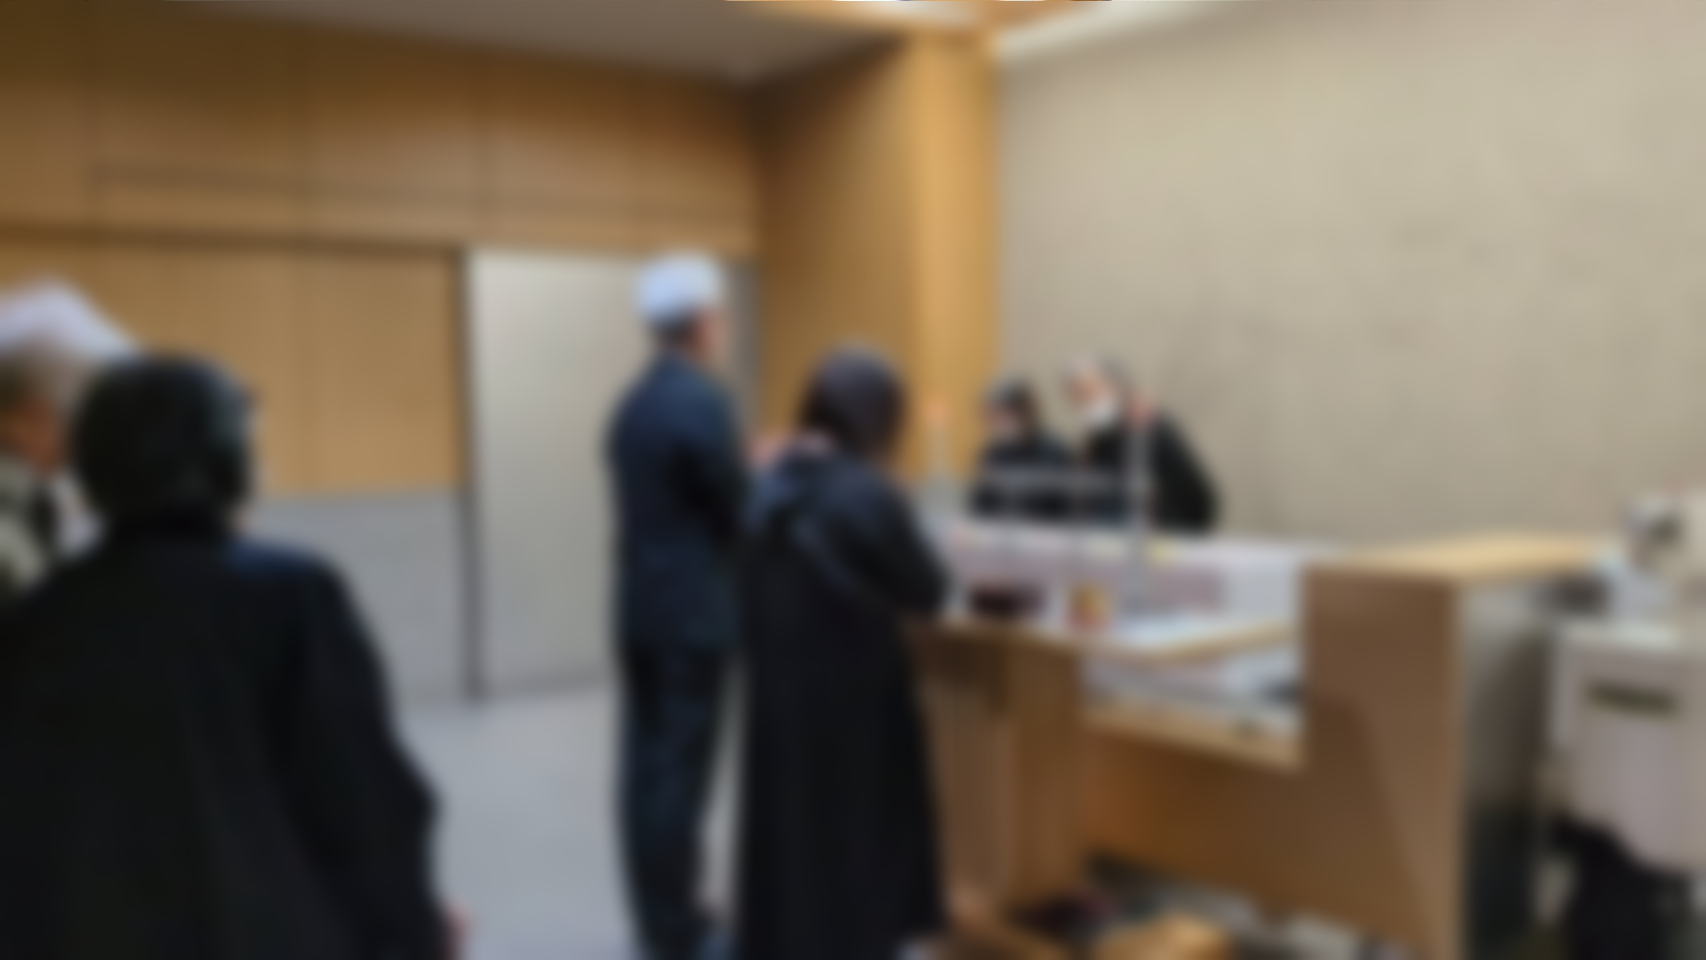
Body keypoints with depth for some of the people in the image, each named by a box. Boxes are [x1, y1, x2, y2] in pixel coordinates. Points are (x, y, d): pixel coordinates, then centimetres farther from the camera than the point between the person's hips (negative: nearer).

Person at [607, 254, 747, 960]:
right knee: (679, 773, -1)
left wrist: (753, 477, 15)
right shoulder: (703, 402, -17)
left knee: (648, 766, 13)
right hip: (692, 614, -9)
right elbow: (738, 511, -14)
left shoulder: (635, 401, 11)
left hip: (642, 609, 9)